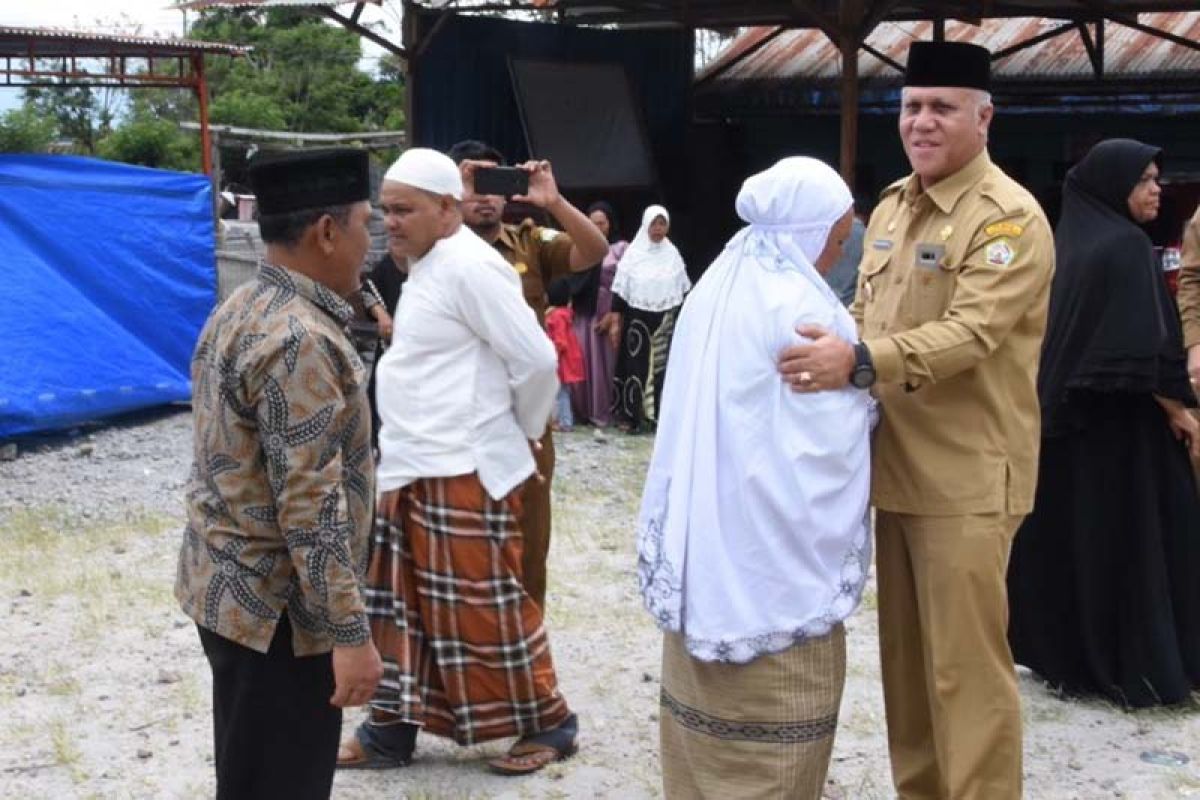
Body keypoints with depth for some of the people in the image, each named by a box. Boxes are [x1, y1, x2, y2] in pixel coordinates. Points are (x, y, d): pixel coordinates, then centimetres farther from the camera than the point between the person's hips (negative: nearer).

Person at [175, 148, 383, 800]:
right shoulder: (300, 340, -23)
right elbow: (311, 505, -26)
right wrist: (349, 633, -22)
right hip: (276, 607, -10)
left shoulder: (243, 310, 8)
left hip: (231, 587, 10)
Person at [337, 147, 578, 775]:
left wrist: (524, 431, -6)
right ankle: (392, 729, 24)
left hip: (464, 474, -10)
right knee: (400, 605, 14)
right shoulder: (428, 266, 13)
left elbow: (536, 359, -19)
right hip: (413, 471, 10)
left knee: (485, 609, 0)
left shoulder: (468, 267, -18)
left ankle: (548, 723, 17)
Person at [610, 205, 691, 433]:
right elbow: (620, 290, -4)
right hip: (638, 321, -3)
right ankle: (631, 415, 2)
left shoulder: (673, 254, 5)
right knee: (636, 366, -2)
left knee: (663, 366, 4)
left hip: (665, 322, 3)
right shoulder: (633, 253, -3)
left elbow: (683, 290, 10)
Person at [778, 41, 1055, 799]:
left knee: (964, 664, -3)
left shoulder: (1010, 217, -12)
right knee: (904, 654, 16)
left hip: (966, 475, -8)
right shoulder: (891, 206, 13)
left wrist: (860, 361, -35)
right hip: (897, 463, 8)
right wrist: (833, 350, 2)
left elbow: (972, 331, -25)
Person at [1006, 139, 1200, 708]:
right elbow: (1144, 348, -21)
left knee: (1064, 531, 13)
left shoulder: (1069, 243, 10)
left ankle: (1058, 651, 21)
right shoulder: (1127, 245, -15)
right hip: (1116, 420, -8)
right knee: (1124, 536, -1)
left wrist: (1062, 395, 19)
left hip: (1060, 413, 8)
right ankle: (1132, 668, 5)